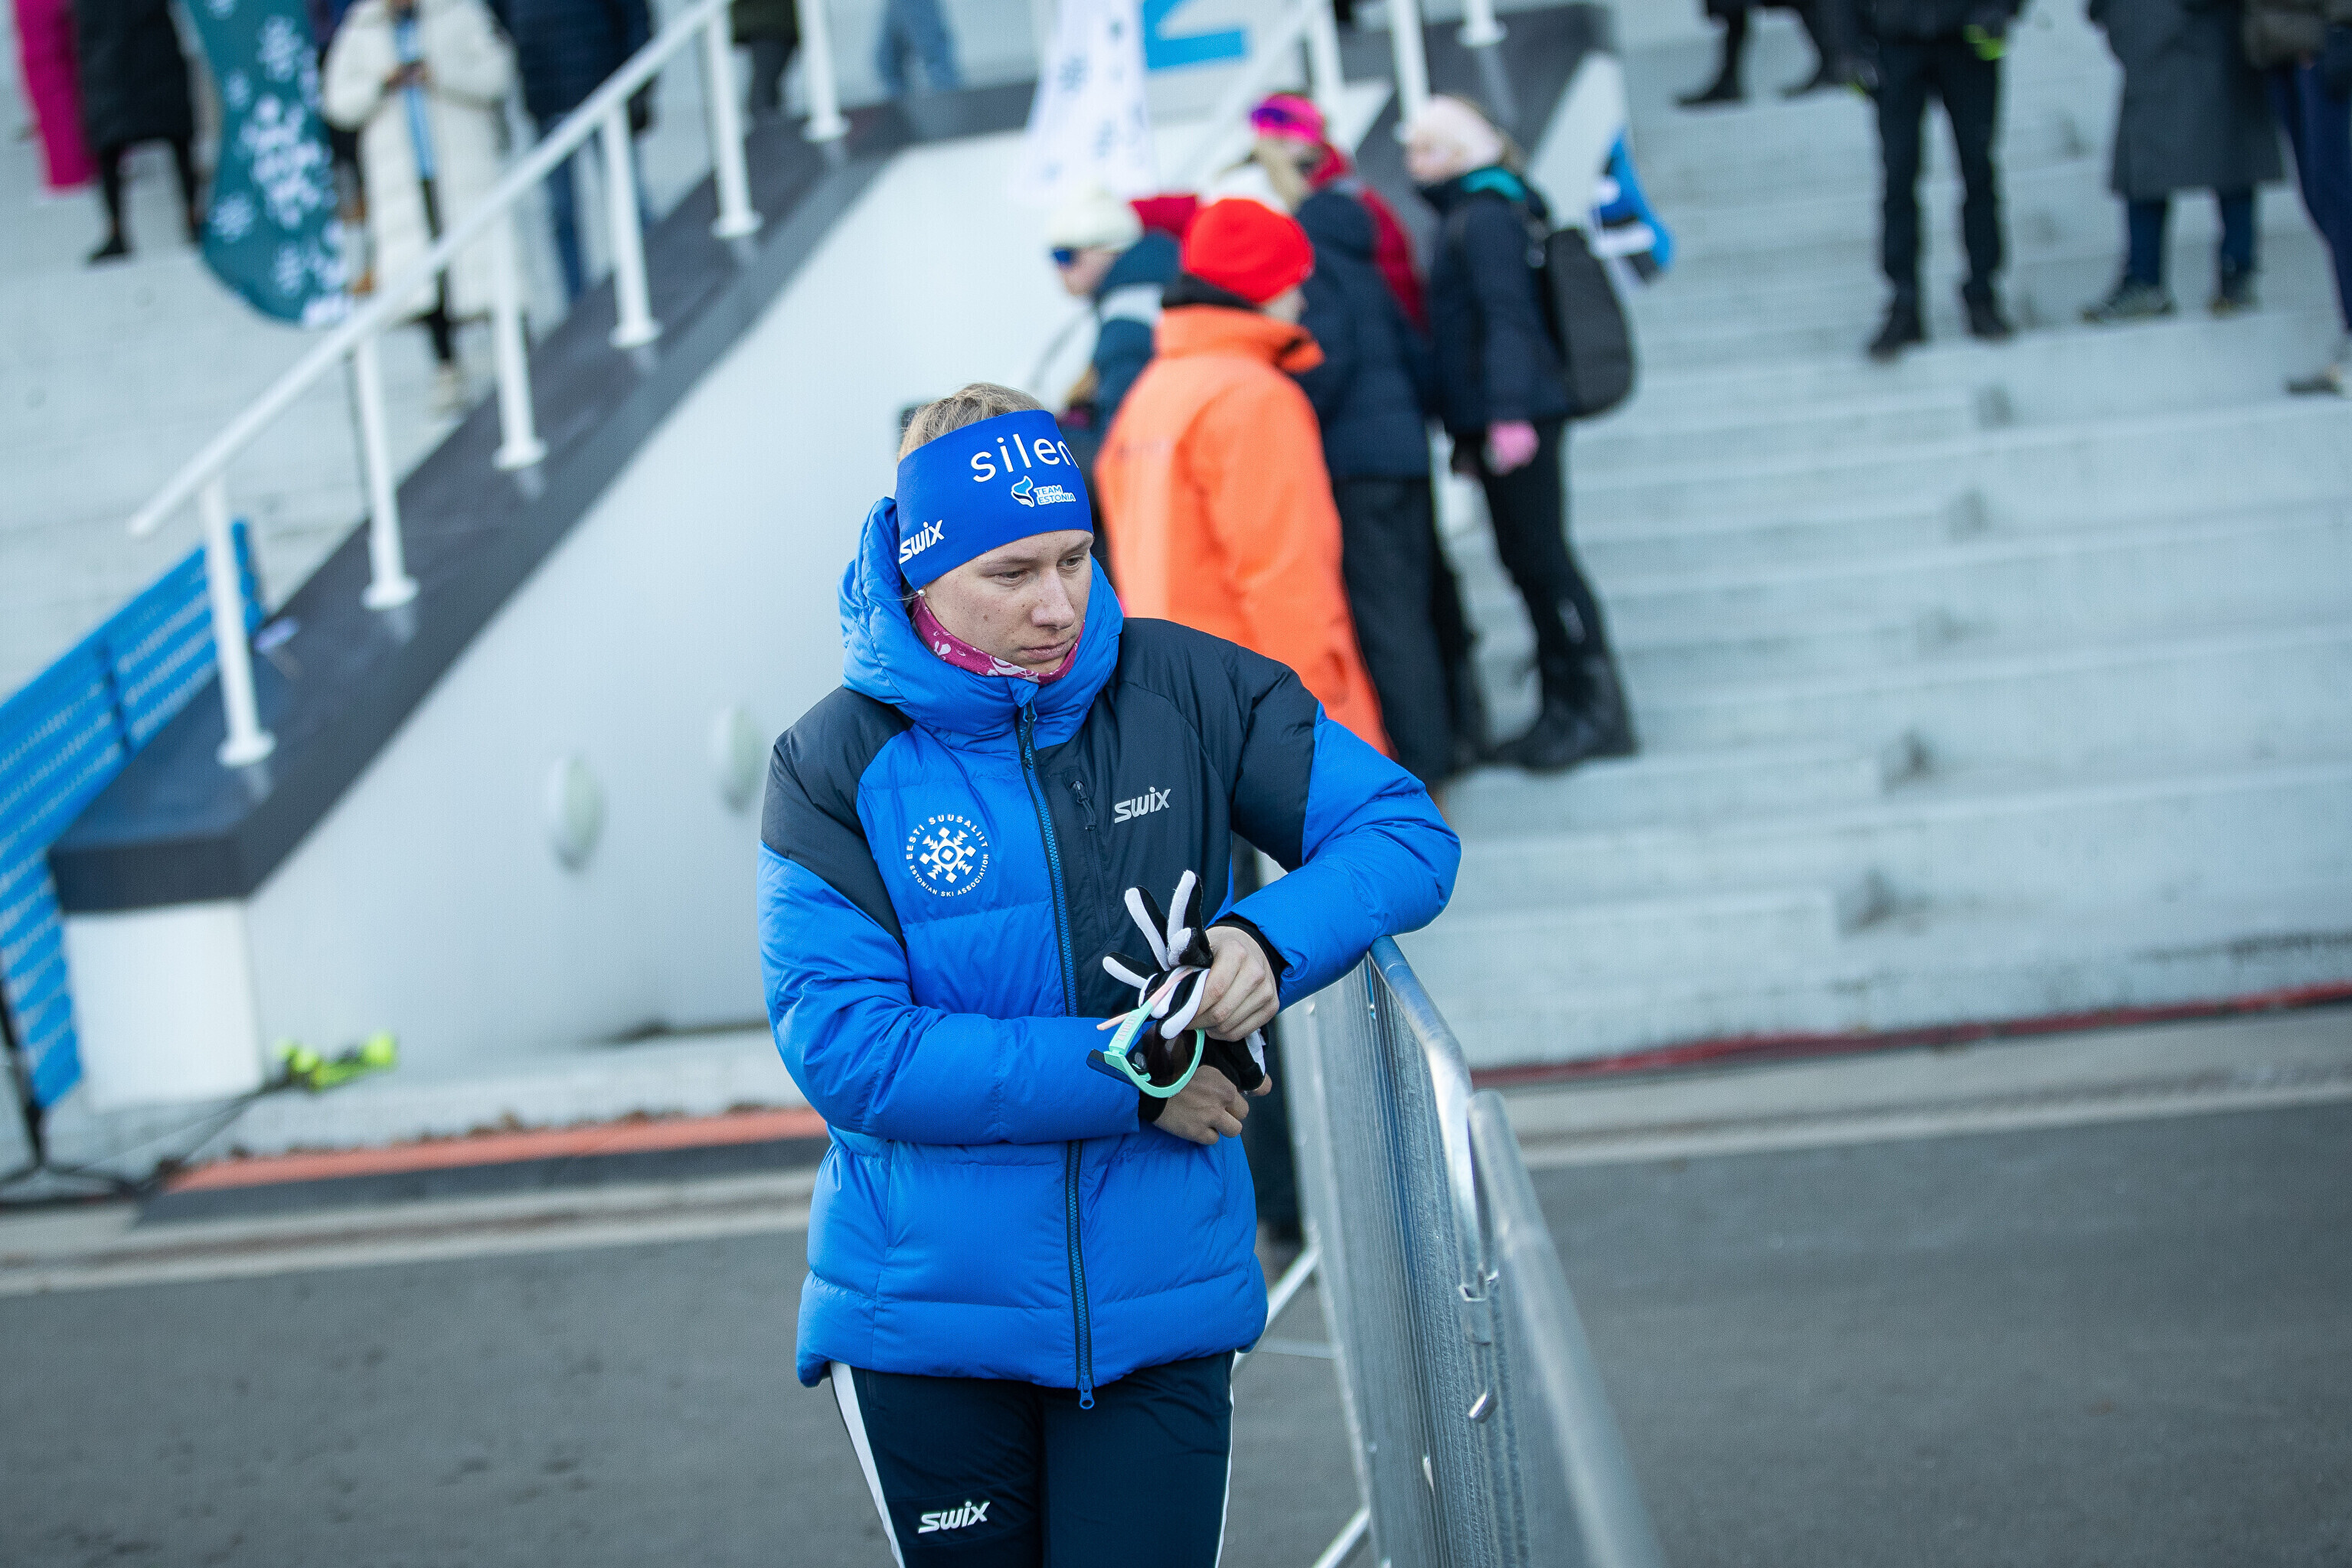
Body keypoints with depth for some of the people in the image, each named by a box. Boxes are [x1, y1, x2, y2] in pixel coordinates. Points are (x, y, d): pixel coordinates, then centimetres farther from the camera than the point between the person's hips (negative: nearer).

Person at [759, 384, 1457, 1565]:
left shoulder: (1187, 693, -2)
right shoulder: (837, 766, -8)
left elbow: (1405, 832, 2)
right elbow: (844, 1047, -16)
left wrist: (1270, 942, -18)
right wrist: (1124, 1081, -18)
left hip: (1162, 1302, 1)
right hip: (926, 1321, -1)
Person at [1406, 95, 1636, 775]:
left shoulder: (1486, 218, -11)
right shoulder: (1467, 216, 20)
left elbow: (1508, 318, -20)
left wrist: (1507, 413, -26)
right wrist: (1468, 435, 25)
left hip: (1516, 414, -10)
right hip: (1496, 418, 10)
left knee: (1539, 555, -8)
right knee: (1527, 559, 11)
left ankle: (1597, 709, -4)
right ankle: (1564, 709, 16)